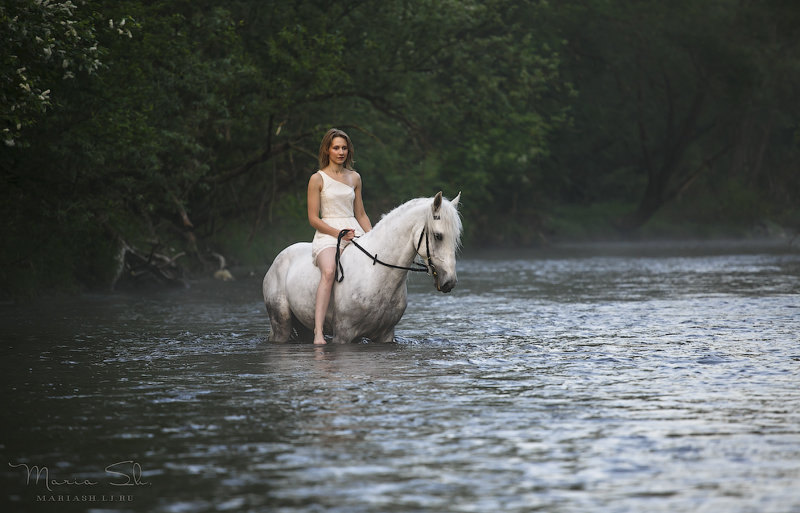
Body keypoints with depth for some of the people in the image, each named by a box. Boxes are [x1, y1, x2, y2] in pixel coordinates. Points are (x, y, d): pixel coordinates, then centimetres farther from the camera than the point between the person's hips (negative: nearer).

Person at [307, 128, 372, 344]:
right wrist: (339, 233, -13)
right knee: (329, 271, -35)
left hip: (354, 232, 5)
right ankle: (318, 332, -44)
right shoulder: (318, 179, 2)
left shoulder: (354, 178, 16)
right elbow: (313, 219, -2)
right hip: (327, 235, -5)